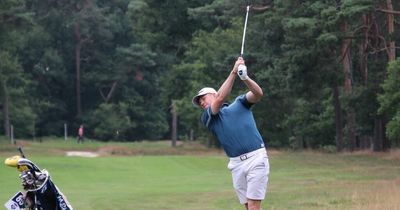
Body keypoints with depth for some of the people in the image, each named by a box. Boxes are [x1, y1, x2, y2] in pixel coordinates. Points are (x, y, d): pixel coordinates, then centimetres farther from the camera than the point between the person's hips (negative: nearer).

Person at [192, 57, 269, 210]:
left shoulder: (240, 103, 13)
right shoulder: (207, 118, 11)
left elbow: (258, 94, -5)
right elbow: (221, 98, -6)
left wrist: (244, 77, -22)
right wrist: (233, 72, -12)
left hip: (255, 158, -3)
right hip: (236, 164, 3)